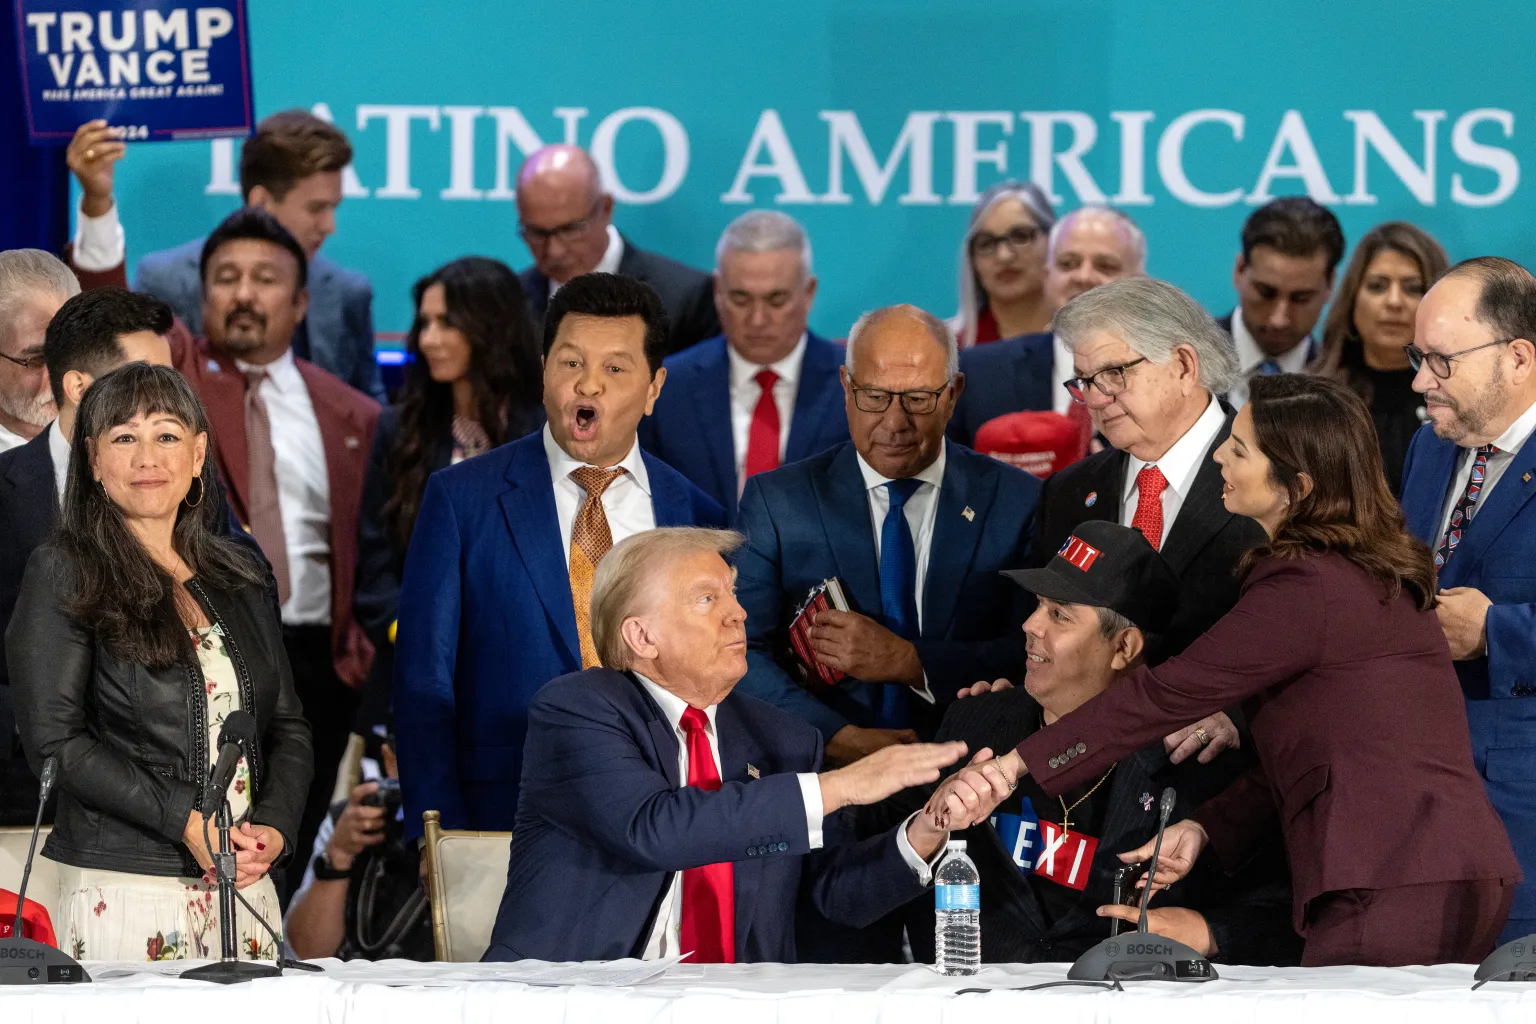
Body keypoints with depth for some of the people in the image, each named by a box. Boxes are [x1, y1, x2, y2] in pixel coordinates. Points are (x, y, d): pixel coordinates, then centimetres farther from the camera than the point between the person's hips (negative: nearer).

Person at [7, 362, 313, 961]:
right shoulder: (64, 574, -2)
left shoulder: (239, 575, 15)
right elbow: (54, 741, -10)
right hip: (123, 894, -5)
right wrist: (186, 823, -16)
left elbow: (288, 726, 16)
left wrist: (275, 827, -4)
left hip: (246, 889, 5)